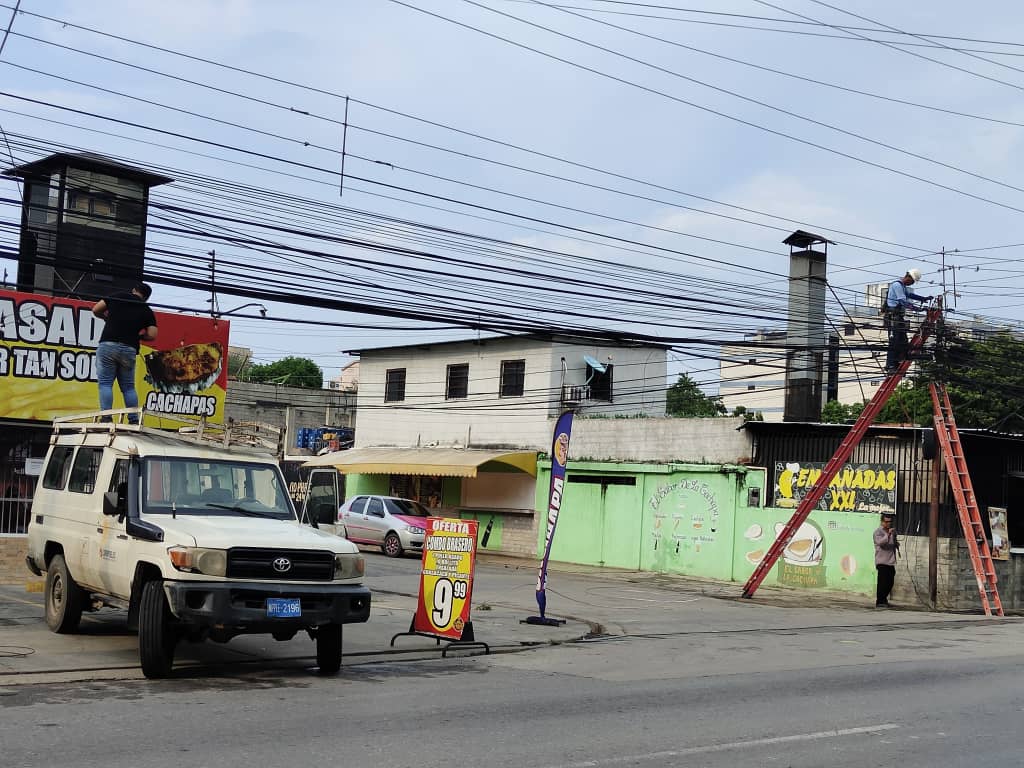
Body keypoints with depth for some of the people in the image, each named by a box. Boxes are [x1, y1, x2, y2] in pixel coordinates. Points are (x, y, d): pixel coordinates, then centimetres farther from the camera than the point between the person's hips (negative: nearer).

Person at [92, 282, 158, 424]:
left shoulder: (117, 297, 10)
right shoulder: (147, 311, 10)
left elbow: (96, 310, 12)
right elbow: (152, 335, 0)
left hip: (108, 345, -2)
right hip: (129, 350, 2)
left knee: (105, 383, 0)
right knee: (128, 387, 11)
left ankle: (106, 418, -11)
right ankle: (134, 420, 4)